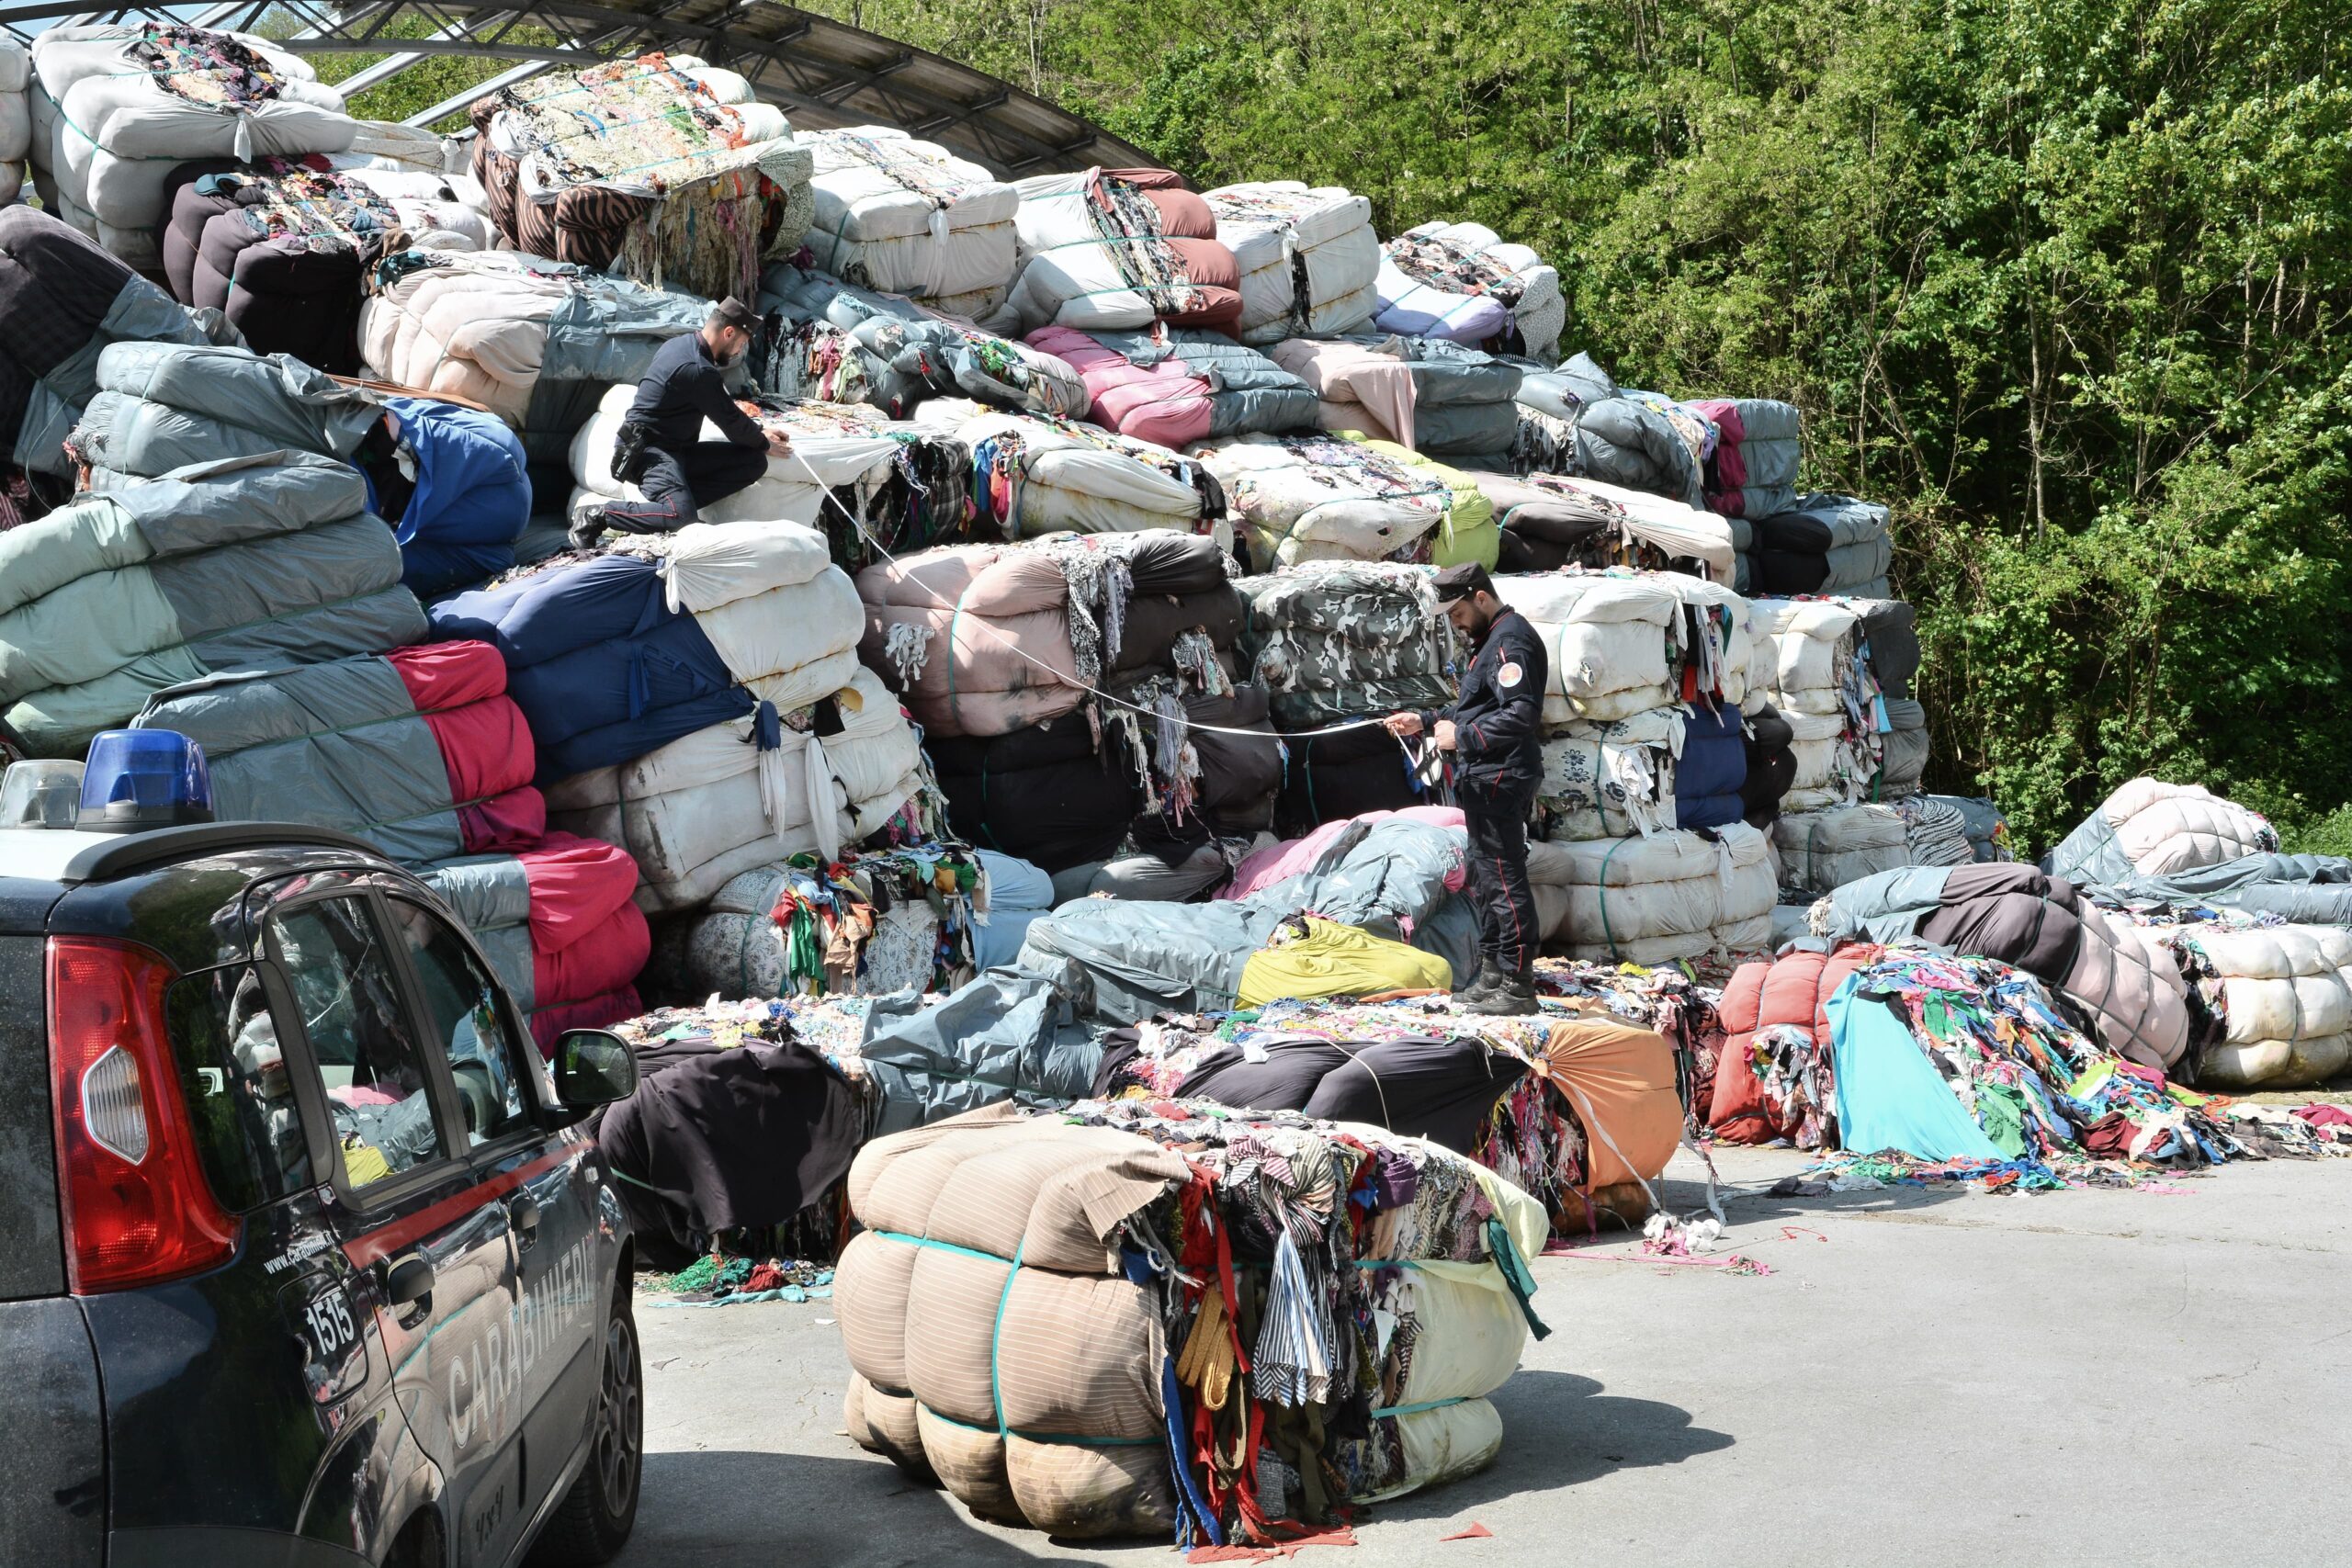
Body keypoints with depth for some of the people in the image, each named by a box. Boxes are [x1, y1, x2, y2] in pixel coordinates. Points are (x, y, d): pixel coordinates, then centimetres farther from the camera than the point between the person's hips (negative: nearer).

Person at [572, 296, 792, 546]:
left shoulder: (679, 345, 9)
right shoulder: (698, 370, -20)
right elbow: (731, 423, -10)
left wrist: (733, 408, 34)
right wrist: (765, 444, 6)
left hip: (677, 449, 10)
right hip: (648, 451, -10)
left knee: (754, 462, -5)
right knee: (681, 516, -34)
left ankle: (675, 500, -7)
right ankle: (601, 516, -11)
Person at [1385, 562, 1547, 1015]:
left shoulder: (1511, 641, -16)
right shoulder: (1491, 640, 19)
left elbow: (1522, 715, -25)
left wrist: (1461, 736, -17)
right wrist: (1425, 722, 18)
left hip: (1499, 781, -11)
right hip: (1485, 780, 11)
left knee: (1503, 879, -9)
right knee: (1484, 875, 17)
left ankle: (1517, 986, -7)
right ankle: (1493, 974, 25)